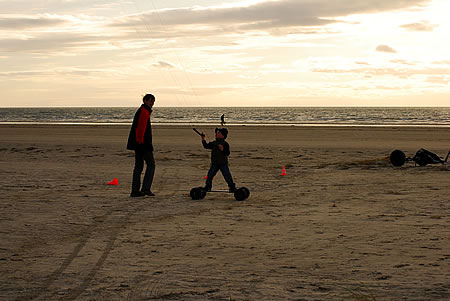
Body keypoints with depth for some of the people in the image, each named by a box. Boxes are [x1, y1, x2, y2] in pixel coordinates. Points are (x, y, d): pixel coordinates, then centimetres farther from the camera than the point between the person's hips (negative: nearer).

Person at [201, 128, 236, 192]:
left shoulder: (225, 144, -7)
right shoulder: (213, 143, 9)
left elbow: (227, 153, -14)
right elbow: (206, 146, 9)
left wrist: (222, 149, -29)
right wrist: (203, 140, 0)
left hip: (223, 163, -5)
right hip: (214, 163, 5)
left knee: (227, 176, -6)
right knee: (210, 175, 2)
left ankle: (232, 187, 4)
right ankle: (207, 187, 14)